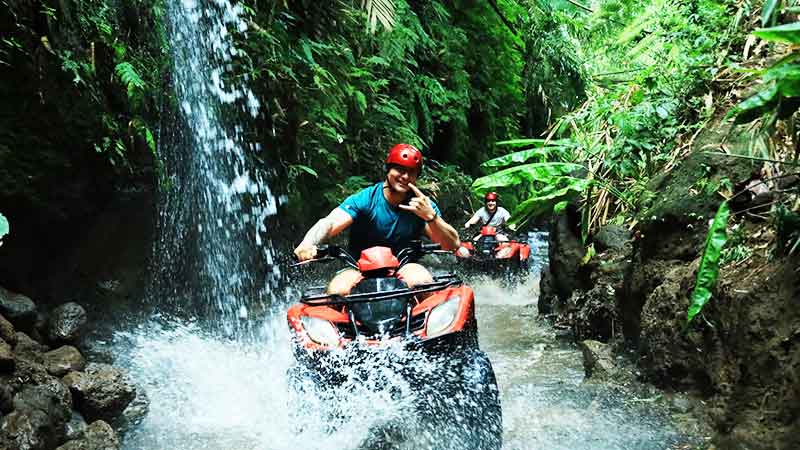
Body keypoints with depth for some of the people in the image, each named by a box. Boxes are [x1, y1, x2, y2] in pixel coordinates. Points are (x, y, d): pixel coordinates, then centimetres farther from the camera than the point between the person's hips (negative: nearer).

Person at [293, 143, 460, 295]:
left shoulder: (422, 204, -3)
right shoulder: (364, 199, -9)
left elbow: (453, 244, -9)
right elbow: (330, 223, -24)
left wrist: (430, 216, -27)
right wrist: (308, 243, -46)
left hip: (401, 269, 1)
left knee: (422, 280, -30)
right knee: (338, 290, -30)